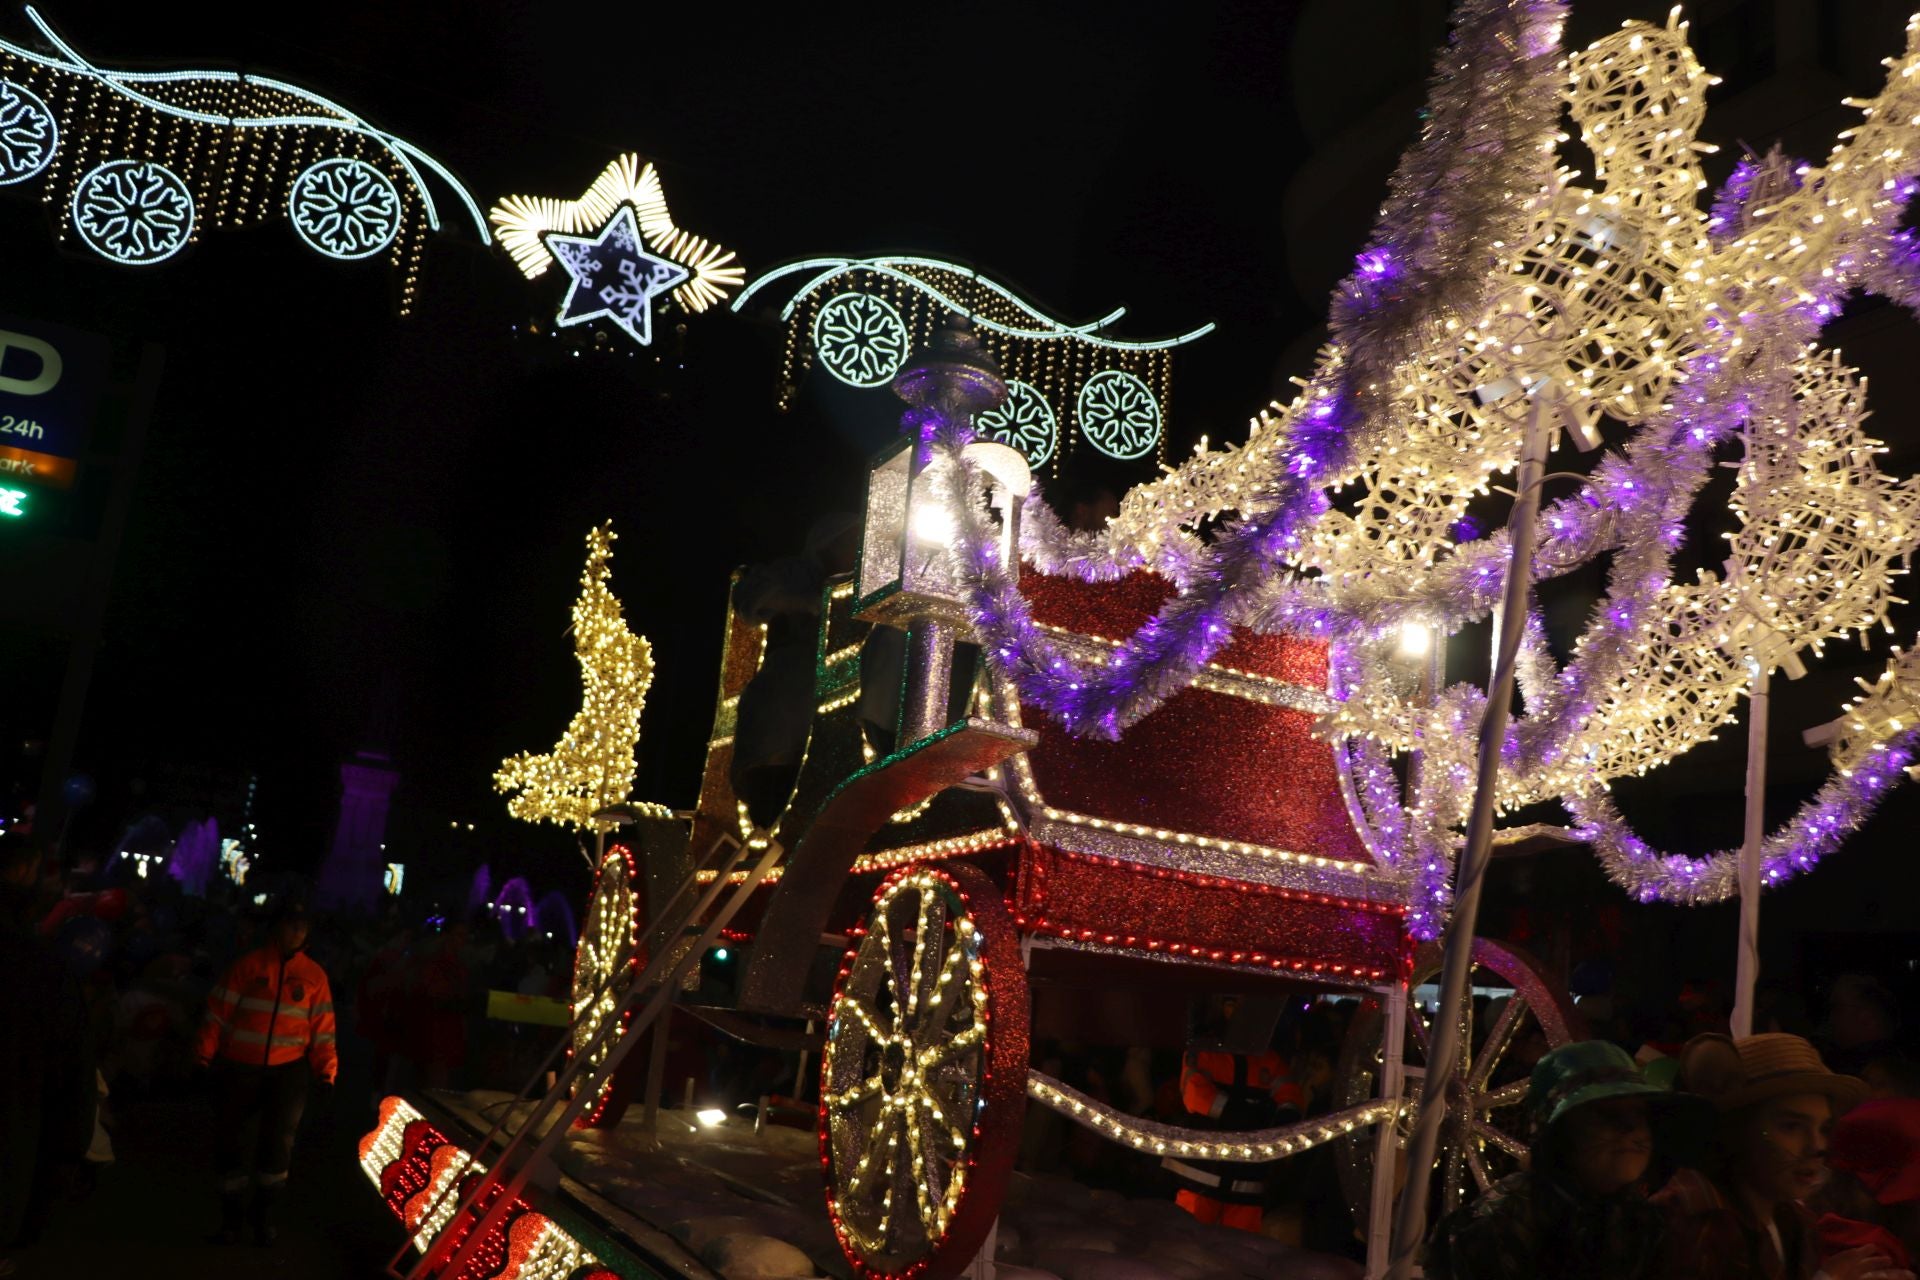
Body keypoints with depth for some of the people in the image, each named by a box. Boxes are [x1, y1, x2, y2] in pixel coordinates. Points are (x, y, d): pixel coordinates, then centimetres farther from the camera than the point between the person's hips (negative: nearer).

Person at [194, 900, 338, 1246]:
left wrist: (327, 1069, -4)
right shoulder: (248, 965, -2)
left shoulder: (314, 975, 3)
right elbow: (219, 1011, -4)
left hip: (288, 1068, 0)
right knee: (233, 1140, 8)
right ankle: (233, 1216, 25)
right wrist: (205, 1051, -12)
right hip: (241, 1066, 0)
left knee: (278, 1140, -7)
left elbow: (322, 1028, 4)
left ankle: (264, 1213, 13)